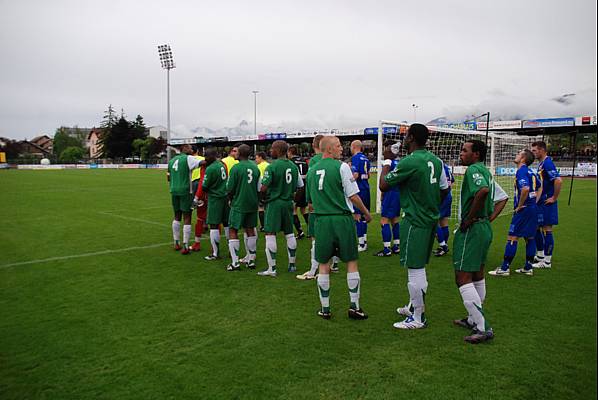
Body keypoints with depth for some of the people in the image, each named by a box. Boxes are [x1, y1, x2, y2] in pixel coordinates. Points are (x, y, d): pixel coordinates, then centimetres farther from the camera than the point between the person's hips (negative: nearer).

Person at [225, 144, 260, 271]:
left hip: (239, 204, -6)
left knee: (233, 231, 2)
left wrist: (232, 199, 9)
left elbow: (230, 189, -10)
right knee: (250, 230, 14)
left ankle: (235, 263, 0)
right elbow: (259, 188, 10)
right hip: (252, 204, 6)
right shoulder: (255, 168, 4)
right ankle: (251, 260, 20)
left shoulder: (236, 168, -13)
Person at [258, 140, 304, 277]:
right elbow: (300, 186, 11)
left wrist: (264, 194, 4)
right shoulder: (293, 166, 5)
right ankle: (292, 264, 23)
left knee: (270, 234, -1)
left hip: (274, 203, -6)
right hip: (288, 203, 6)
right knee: (289, 233, 14)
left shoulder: (272, 167, -15)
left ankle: (272, 268, -1)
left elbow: (263, 188, -17)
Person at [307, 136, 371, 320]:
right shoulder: (341, 167, -8)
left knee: (323, 265, 10)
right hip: (343, 219, -4)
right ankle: (354, 306, 12)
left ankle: (325, 308, 17)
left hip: (321, 220, 4)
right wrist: (366, 213, 5)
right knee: (352, 262, 8)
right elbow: (353, 195, -9)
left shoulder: (311, 171, 9)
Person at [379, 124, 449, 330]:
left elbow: (383, 185, -12)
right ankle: (414, 307, 35)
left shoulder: (409, 162, -19)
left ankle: (418, 318, 10)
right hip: (431, 219, 9)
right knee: (419, 267, 20)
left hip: (415, 221, -9)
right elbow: (444, 189, 13)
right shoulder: (435, 160, 6)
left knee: (415, 269, 0)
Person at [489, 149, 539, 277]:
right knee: (530, 238, 13)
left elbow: (525, 189, -29)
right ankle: (528, 267, 20)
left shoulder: (521, 171, -14)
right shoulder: (530, 172, 14)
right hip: (533, 208, 10)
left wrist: (519, 205, -18)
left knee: (512, 238, -6)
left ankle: (504, 268, -3)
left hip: (523, 209, -10)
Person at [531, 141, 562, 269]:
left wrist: (554, 198, -20)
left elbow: (558, 181, -28)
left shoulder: (547, 163, -17)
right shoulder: (541, 164, 13)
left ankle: (547, 261, 5)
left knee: (547, 230, -3)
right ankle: (541, 256, 28)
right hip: (541, 202, 10)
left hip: (547, 203, -10)